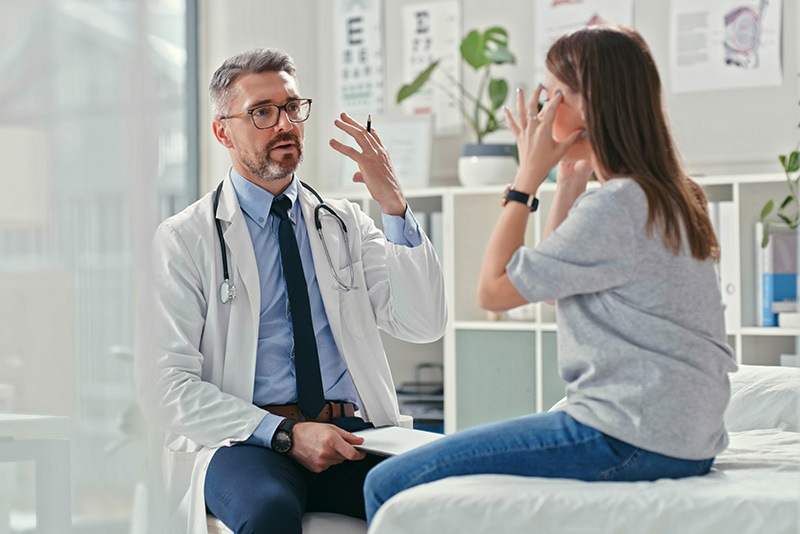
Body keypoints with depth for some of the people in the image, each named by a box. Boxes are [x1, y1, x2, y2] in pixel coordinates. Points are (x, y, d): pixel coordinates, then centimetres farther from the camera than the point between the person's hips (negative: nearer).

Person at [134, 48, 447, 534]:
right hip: (244, 441, -3)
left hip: (352, 434, 3)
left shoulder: (345, 224, 17)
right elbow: (167, 387, -4)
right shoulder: (184, 239, 5)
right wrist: (285, 434, -16)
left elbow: (424, 325, 4)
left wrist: (394, 203, -7)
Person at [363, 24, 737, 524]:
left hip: (627, 439, -11)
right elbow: (552, 272, 25)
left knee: (389, 485, -13)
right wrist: (571, 177, 17)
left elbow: (494, 289, -11)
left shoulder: (618, 205, -16)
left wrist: (529, 177, -4)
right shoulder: (668, 197, 15)